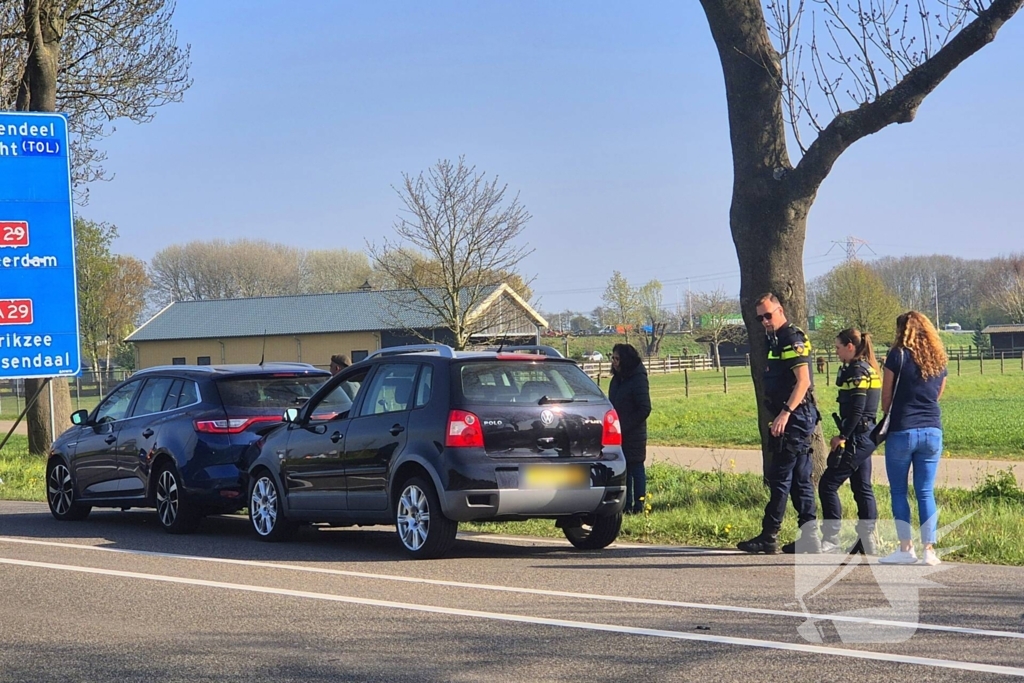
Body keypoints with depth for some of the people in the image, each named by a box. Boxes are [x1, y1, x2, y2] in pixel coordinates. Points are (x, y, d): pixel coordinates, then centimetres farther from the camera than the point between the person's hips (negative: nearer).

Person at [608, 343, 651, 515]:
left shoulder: (638, 379, -13)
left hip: (634, 435, -7)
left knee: (636, 469, 0)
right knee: (623, 470, 9)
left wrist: (625, 427, -16)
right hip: (619, 434, 7)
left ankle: (638, 506, 6)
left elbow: (644, 409, -15)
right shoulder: (617, 379, 11)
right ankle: (626, 505, 15)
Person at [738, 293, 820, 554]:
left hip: (795, 417, -10)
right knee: (799, 479, 9)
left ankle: (769, 537, -5)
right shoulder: (776, 340, 18)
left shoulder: (792, 339, -12)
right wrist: (778, 416, 19)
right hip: (789, 418, 10)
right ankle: (810, 537, 11)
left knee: (780, 477, -7)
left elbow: (803, 381, -20)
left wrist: (785, 413, -26)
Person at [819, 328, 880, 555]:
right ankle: (868, 543, 15)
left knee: (828, 484, -7)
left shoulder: (857, 371, -15)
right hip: (866, 437, 10)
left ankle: (830, 542, -6)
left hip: (857, 438, -10)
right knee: (862, 487, 13)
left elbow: (856, 410, -21)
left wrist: (842, 436, -15)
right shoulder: (868, 369, 15)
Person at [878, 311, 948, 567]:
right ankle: (929, 549, 1)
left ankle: (906, 548, 3)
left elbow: (886, 396, 1)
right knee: (926, 493, 7)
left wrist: (888, 419, 16)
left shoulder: (898, 356, -6)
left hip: (902, 431, -4)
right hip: (932, 431, 4)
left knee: (899, 491, 6)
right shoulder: (939, 360, 9)